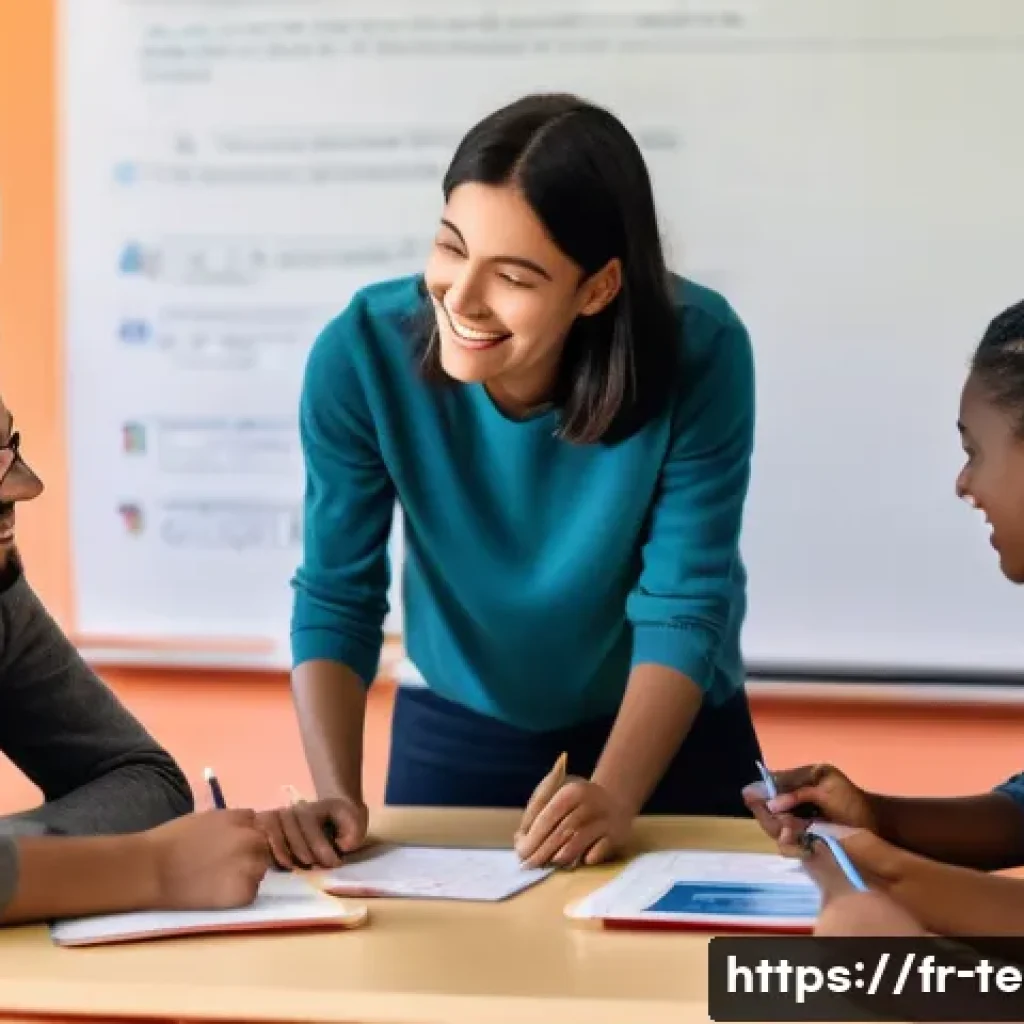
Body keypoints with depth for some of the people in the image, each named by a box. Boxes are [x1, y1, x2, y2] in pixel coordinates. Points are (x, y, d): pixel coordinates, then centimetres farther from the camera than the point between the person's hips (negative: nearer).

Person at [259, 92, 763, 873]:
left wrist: (613, 797, -37)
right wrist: (337, 796, -31)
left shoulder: (698, 355, -29)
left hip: (669, 729, -1)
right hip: (457, 725, 1)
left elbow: (685, 605, -24)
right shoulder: (362, 353, -26)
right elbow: (337, 598, -18)